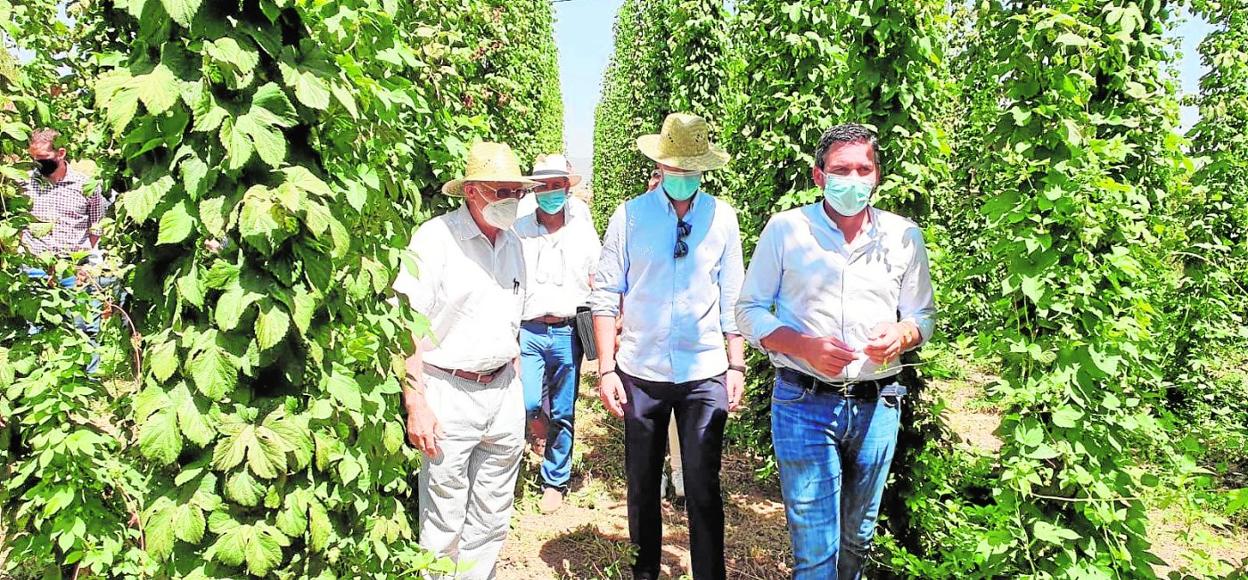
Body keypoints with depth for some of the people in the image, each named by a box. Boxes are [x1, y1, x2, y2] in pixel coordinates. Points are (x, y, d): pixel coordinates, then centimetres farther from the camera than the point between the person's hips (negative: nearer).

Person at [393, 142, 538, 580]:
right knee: (443, 525, 4)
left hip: (504, 392, 6)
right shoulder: (435, 238, -10)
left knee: (492, 519, 15)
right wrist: (416, 405, -15)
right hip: (449, 394, -6)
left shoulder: (513, 245, 11)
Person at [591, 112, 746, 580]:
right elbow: (606, 294, -1)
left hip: (705, 372, 0)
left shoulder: (721, 217, 1)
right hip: (640, 370, 1)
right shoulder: (630, 215, -2)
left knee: (703, 488, 4)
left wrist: (737, 366, 4)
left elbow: (731, 299, 6)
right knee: (642, 484, 14)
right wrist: (605, 369, -5)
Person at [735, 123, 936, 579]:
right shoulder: (785, 229, -2)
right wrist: (804, 346, -17)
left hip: (877, 405, 3)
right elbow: (749, 310, 0)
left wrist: (902, 334, -12)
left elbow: (923, 315, 13)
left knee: (857, 538, 19)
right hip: (803, 403, -3)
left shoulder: (903, 236, 6)